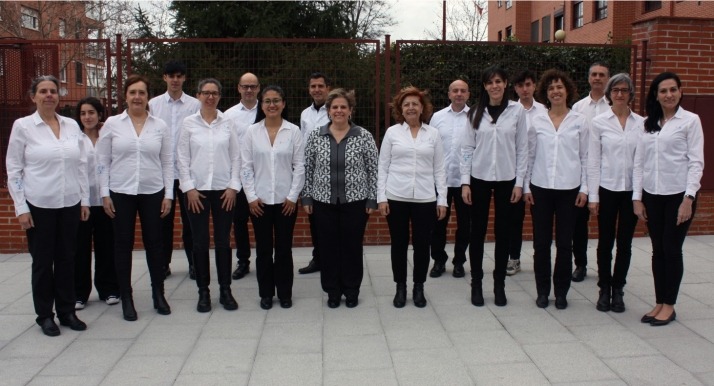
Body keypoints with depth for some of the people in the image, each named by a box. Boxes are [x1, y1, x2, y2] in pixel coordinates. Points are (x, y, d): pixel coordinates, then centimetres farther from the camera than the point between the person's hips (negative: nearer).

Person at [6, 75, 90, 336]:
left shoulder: (72, 126, 6)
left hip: (70, 204, 3)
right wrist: (21, 207, -8)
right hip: (39, 205, -3)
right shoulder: (22, 126, -4)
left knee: (66, 259, 11)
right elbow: (13, 168, -3)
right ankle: (45, 315, 21)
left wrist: (85, 199, 7)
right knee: (43, 261, 7)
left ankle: (67, 311, 24)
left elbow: (81, 165, 9)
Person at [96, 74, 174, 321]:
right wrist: (105, 193, -4)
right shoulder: (112, 124, 0)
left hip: (153, 193, 1)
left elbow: (167, 162, 4)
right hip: (121, 193, 0)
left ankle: (158, 294, 21)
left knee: (154, 243, 7)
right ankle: (126, 298, 17)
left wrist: (168, 194, -1)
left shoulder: (160, 126, 2)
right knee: (123, 245, 6)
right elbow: (102, 161, 2)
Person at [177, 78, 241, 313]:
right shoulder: (189, 123, 2)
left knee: (223, 242, 5)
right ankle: (203, 291, 15)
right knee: (200, 243, 3)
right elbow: (182, 158, 1)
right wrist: (188, 188, -6)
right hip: (197, 189, 0)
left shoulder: (227, 123, 4)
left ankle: (225, 290, 17)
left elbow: (236, 156, 4)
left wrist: (233, 186, -3)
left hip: (224, 189, 1)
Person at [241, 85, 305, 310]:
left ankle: (285, 293, 20)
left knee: (284, 248, 7)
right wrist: (251, 196, -6)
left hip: (285, 199, 0)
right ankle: (266, 293, 20)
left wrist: (293, 196, -6)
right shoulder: (252, 132, 2)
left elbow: (299, 166, -1)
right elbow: (246, 167, 1)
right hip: (259, 200, 1)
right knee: (263, 249, 8)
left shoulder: (293, 131, 0)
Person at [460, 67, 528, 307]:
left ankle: (499, 285, 19)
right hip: (479, 179, 1)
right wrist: (465, 182, -4)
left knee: (503, 233, 7)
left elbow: (522, 149, 1)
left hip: (506, 180, 0)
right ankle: (476, 283, 17)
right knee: (478, 233, 5)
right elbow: (467, 148, 2)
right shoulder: (475, 113, 2)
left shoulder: (517, 111, 0)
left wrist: (519, 182, -3)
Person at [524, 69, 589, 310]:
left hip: (569, 189, -1)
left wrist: (584, 188, -1)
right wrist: (526, 186, 3)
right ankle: (542, 290, 17)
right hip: (540, 188, 1)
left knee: (565, 243, 5)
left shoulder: (580, 121, 3)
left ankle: (561, 292, 18)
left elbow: (585, 157, 4)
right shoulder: (537, 121, 5)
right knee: (541, 242, 4)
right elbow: (530, 156, 7)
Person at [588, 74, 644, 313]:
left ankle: (618, 290, 20)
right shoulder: (599, 122, -1)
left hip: (632, 190, 2)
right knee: (605, 242, 5)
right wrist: (593, 196, -5)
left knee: (625, 242, 8)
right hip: (607, 189, -1)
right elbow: (593, 161, -2)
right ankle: (604, 290, 18)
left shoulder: (641, 123, 3)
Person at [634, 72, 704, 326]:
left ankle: (669, 305, 15)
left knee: (672, 250, 2)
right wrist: (637, 197, 3)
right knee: (658, 251, 9)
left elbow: (696, 162, -6)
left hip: (678, 194, -4)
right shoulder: (647, 124, 10)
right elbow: (639, 162, 8)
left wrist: (689, 198, -13)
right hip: (652, 195, 4)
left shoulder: (690, 120, -1)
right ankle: (659, 303, 20)